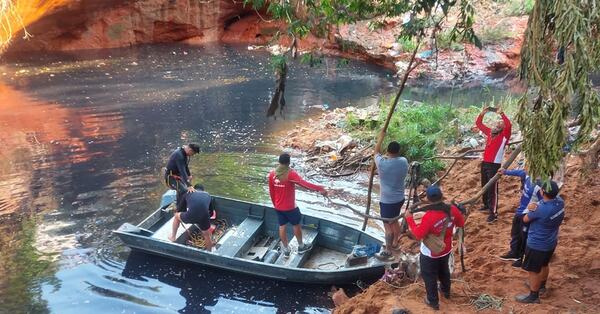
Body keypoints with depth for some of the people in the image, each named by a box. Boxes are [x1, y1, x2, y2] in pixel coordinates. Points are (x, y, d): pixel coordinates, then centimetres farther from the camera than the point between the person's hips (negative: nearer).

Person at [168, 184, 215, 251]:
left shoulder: (187, 194, 26)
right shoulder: (208, 195, 29)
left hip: (190, 216, -1)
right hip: (204, 217, 1)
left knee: (177, 216, 33)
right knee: (207, 236, 29)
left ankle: (173, 237, 45)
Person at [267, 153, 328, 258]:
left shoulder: (272, 174, -4)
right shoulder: (290, 173, -22)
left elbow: (271, 192, 5)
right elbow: (304, 184, -34)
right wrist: (320, 188, -39)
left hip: (278, 207, 5)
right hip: (290, 207, -5)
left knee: (282, 226, 14)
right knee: (296, 225, 15)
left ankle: (286, 249, 27)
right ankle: (301, 247, 31)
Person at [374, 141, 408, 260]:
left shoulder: (382, 163, -22)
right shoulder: (404, 162, -9)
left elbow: (376, 152, -2)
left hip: (387, 200, -6)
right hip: (399, 198, 6)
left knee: (388, 225, 5)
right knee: (394, 221, 25)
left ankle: (388, 251, 15)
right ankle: (394, 242, 43)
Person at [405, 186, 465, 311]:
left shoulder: (429, 216, -35)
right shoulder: (452, 209, -17)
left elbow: (418, 235, -26)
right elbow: (461, 223, 1)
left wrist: (409, 219, -19)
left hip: (430, 253, -6)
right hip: (446, 249, 6)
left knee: (429, 276, 17)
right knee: (444, 270, 32)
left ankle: (433, 301, 32)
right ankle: (446, 291, 55)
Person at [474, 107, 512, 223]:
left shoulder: (504, 135, -3)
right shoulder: (489, 132, 12)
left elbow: (509, 125, -23)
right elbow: (478, 123, 20)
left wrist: (501, 114, -20)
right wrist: (482, 113, 6)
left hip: (494, 165, -6)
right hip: (485, 163, 6)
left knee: (492, 189, -8)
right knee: (484, 186, 17)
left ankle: (493, 213, -6)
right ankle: (487, 205, 36)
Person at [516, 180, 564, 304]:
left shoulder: (541, 209, -34)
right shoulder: (560, 201, -13)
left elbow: (525, 219, -17)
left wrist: (533, 210, 3)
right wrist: (536, 207, -19)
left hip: (537, 245, -8)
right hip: (551, 242, 8)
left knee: (533, 270, 10)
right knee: (544, 264, 29)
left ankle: (533, 296, 26)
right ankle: (541, 285, 51)